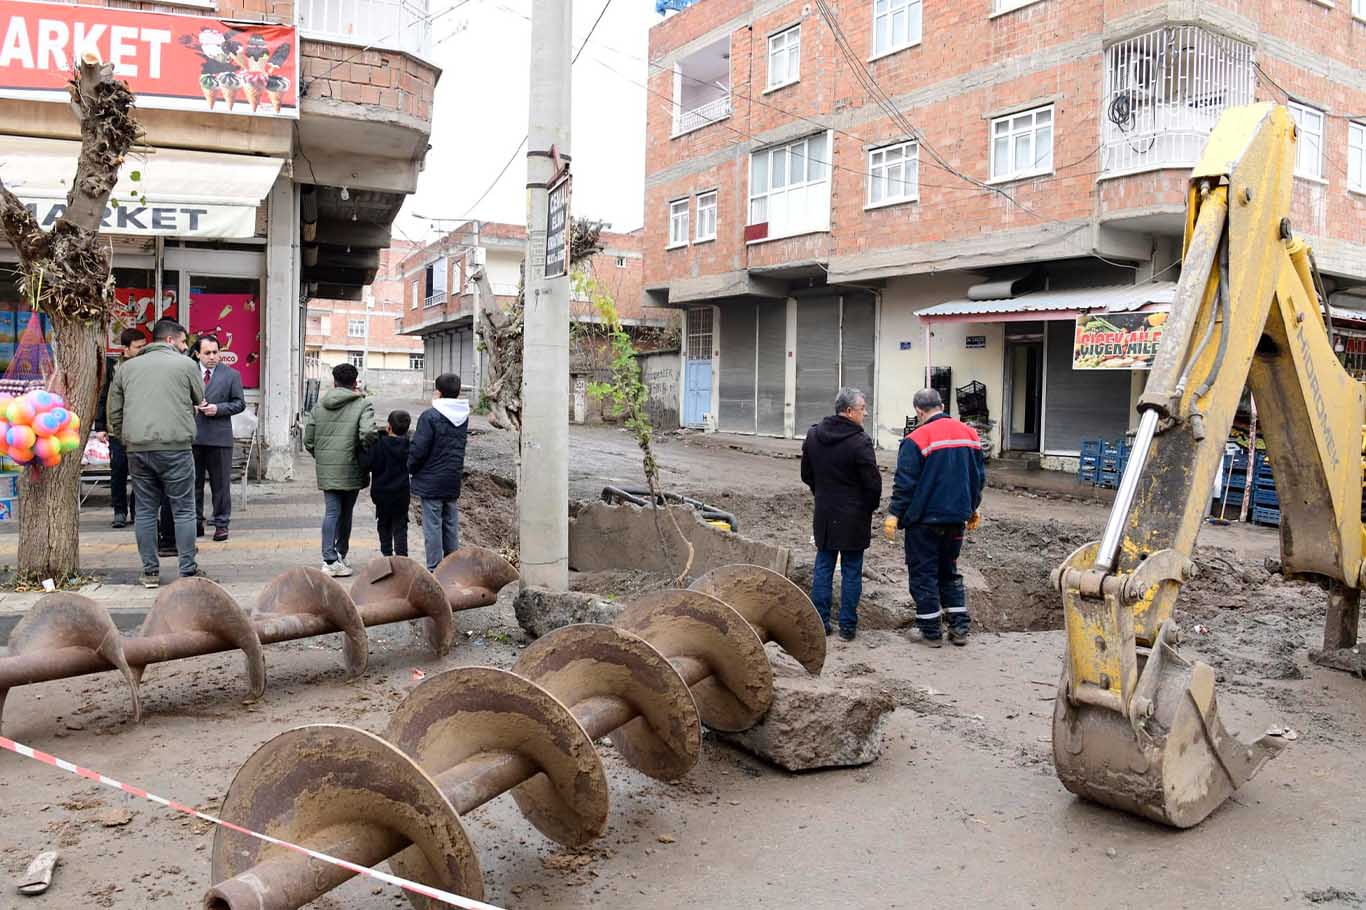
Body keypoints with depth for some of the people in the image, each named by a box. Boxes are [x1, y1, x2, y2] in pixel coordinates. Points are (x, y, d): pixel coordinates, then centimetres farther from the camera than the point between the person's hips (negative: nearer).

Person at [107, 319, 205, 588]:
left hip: (137, 448, 4)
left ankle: (150, 571, 14)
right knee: (183, 510, 2)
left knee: (145, 510, 10)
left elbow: (114, 411, 15)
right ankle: (188, 571, 4)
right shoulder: (185, 365, 2)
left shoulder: (126, 367, 14)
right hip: (175, 447, -4)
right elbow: (201, 399, 11)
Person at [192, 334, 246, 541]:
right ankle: (196, 522, 20)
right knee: (193, 482, 9)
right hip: (192, 437, 2)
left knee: (220, 483, 3)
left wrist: (218, 408, -11)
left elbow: (239, 403, 3)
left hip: (219, 437, -1)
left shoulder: (231, 375, 4)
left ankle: (221, 524, 11)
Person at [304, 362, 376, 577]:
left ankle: (330, 559, -6)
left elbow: (308, 440, 8)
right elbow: (367, 433, -21)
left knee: (331, 512, 4)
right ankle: (340, 556, 24)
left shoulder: (319, 406, 8)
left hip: (326, 469, 3)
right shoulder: (363, 404, -6)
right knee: (346, 513, 13)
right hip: (351, 469, -3)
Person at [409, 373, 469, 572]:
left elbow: (419, 449, -14)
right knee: (451, 525, 14)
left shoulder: (430, 416, -15)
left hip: (431, 481, -6)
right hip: (453, 481, 6)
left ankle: (434, 569, 3)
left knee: (433, 525, 0)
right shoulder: (463, 416, 5)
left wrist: (411, 468, -1)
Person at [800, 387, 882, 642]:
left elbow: (807, 475, 13)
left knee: (823, 568, 12)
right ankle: (847, 625, 10)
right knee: (851, 571, 5)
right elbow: (873, 484, -15)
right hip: (853, 517, -5)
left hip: (824, 515, 5)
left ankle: (820, 621, 14)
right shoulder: (860, 442, -18)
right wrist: (869, 508, 2)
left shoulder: (813, 435, 3)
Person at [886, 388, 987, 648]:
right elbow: (979, 476, 12)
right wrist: (973, 508, 23)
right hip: (957, 517, 6)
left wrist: (894, 514, -8)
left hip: (925, 520, -6)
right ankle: (959, 628, 17)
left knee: (923, 573, 5)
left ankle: (931, 631, 8)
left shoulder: (917, 439, -14)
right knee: (949, 571, 18)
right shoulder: (969, 434, 5)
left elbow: (904, 483, -15)